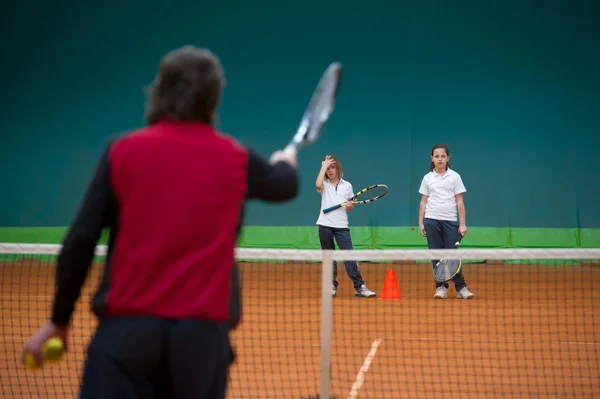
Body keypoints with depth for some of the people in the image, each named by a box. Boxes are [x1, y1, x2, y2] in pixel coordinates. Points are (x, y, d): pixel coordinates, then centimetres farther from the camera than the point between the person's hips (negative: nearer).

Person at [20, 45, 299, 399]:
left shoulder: (123, 152, 2)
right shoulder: (235, 159, 8)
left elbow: (81, 241, -1)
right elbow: (286, 187, 31)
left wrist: (60, 319, 8)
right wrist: (285, 163, 55)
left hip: (129, 324, -1)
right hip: (202, 329, 2)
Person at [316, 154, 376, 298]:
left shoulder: (347, 186, 9)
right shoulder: (325, 185, 3)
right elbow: (318, 185, -23)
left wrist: (350, 206, -7)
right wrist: (324, 166, -15)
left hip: (341, 226, 0)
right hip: (325, 225, 0)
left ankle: (359, 287, -7)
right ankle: (332, 286, 13)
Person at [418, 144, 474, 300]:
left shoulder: (454, 177, 4)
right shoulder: (427, 178, 9)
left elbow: (460, 202, 2)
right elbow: (423, 202, 12)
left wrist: (463, 224, -3)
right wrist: (421, 222, 5)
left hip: (450, 221, -2)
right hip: (432, 221, 2)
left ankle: (461, 288, 1)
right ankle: (441, 287, 7)